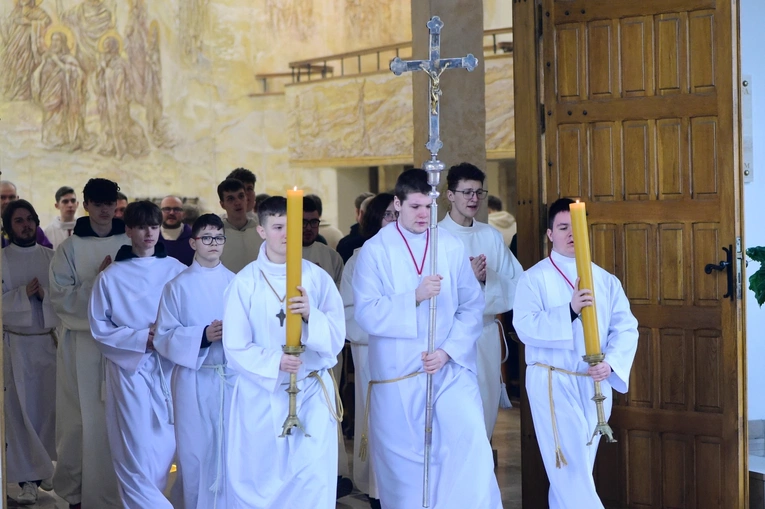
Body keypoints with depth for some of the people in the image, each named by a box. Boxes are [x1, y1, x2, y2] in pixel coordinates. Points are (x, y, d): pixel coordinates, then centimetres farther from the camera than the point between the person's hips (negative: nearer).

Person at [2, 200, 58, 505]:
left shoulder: (51, 257, 5)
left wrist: (45, 294, -14)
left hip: (50, 341, 2)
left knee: (49, 406, 5)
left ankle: (44, 467, 23)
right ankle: (28, 479, -1)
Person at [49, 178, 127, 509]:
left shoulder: (130, 243, 4)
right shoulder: (70, 248, 2)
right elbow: (59, 297, -4)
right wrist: (96, 281, -15)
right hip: (83, 344, -1)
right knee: (84, 419, 3)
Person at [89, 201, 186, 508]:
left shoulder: (176, 271, 3)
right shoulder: (111, 277, 0)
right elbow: (100, 329, 1)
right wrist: (141, 339, -10)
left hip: (169, 368, 2)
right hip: (130, 369, -2)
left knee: (165, 448, 6)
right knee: (137, 453, -6)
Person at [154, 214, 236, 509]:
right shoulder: (178, 286, 0)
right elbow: (163, 337, -4)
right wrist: (202, 336, -18)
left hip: (233, 377, 2)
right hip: (194, 380, -2)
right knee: (196, 451, 2)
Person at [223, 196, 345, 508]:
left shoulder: (318, 278, -1)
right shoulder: (245, 283, -4)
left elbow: (336, 339, -3)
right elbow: (235, 348, -6)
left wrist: (311, 316, -22)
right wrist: (273, 362, -23)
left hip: (312, 394, 1)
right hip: (261, 395, 0)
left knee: (313, 482, -3)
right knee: (258, 479, 9)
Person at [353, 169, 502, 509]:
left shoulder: (452, 247, 4)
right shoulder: (374, 251, -2)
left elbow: (472, 306, 3)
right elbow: (366, 314, -10)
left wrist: (448, 350, -10)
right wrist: (415, 297, -21)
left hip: (450, 369, 1)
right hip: (398, 376, -1)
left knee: (471, 443, -15)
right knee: (403, 458, 4)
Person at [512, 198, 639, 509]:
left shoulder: (605, 279, 8)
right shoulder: (534, 278, -3)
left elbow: (626, 327, 1)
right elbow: (525, 327, -16)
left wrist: (611, 362, -17)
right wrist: (569, 311, -28)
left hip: (595, 384, 5)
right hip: (553, 382, -4)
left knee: (578, 468, 12)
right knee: (569, 470, -9)